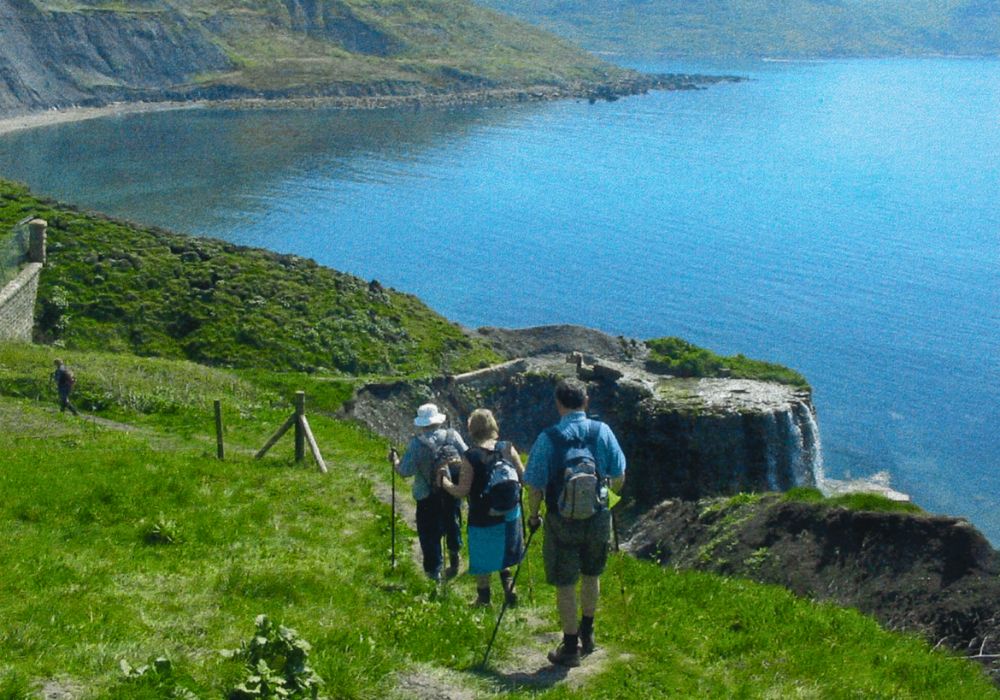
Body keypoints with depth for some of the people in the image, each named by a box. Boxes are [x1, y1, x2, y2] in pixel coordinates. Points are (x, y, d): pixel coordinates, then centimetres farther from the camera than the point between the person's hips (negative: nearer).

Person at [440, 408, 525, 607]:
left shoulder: (470, 457, -20)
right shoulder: (508, 448, -8)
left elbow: (462, 491, -18)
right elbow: (523, 478, -2)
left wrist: (444, 481, -2)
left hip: (482, 518, -4)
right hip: (508, 515, 4)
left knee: (481, 561, 14)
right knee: (502, 554, 28)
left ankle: (483, 600, 27)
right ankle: (508, 585, 19)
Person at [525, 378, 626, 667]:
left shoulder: (548, 439, -15)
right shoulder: (602, 432, -7)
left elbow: (536, 486, -11)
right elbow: (619, 478, 1)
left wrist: (533, 516, 7)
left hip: (561, 521, -3)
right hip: (598, 518, 3)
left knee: (565, 584, 9)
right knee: (591, 575, 24)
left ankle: (570, 648, 16)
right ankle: (587, 633, 38)